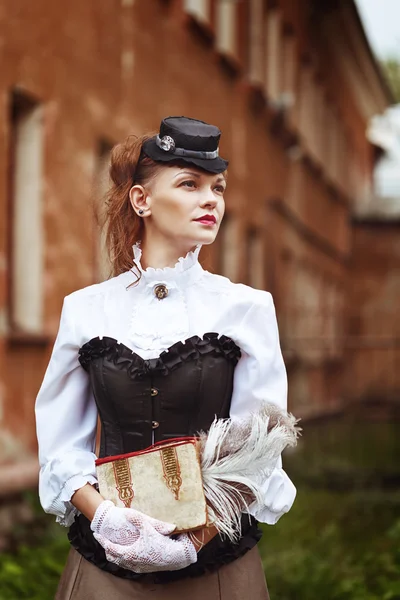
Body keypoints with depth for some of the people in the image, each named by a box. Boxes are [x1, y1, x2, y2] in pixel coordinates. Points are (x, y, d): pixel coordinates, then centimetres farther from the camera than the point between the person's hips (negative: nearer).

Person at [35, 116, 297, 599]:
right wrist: (104, 517, -17)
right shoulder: (86, 310, 1)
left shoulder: (247, 309, -2)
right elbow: (61, 447, 1)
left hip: (217, 561, 0)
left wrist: (192, 541, -19)